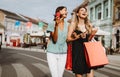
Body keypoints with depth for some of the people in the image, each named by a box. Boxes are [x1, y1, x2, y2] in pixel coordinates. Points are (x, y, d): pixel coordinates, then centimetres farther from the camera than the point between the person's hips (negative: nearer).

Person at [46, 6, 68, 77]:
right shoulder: (52, 24, -9)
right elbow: (55, 40, -18)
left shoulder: (67, 25, 2)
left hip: (63, 53, 4)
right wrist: (56, 25, -27)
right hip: (52, 53, -4)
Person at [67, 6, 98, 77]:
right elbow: (68, 38, -5)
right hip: (77, 51, -4)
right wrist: (79, 36, -17)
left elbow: (88, 39, 15)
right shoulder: (73, 24, 0)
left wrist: (92, 34, -3)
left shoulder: (89, 25, 12)